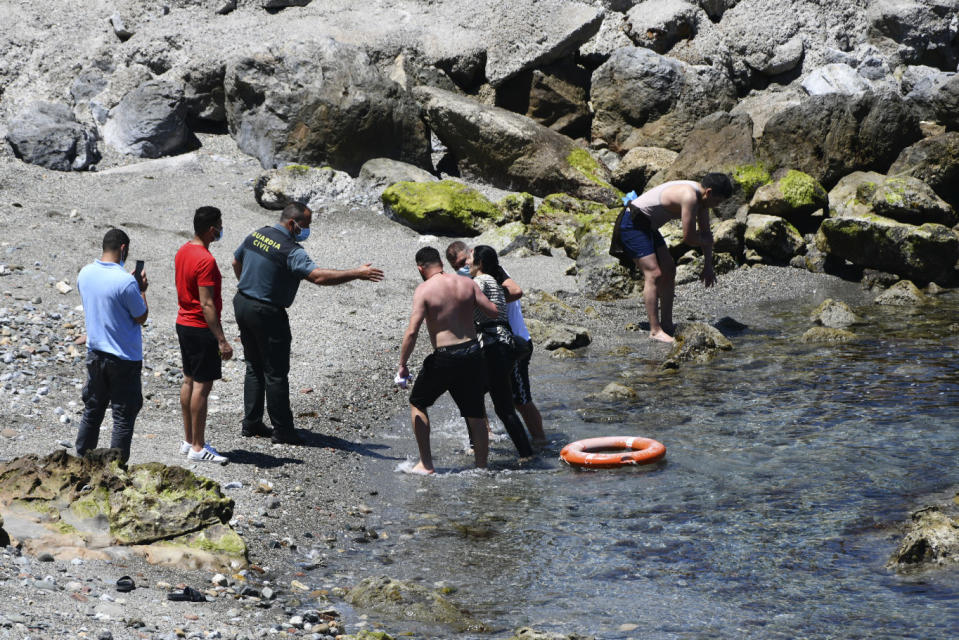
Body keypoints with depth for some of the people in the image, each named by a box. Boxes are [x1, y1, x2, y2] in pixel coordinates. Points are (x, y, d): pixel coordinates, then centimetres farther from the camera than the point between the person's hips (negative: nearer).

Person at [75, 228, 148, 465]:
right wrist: (142, 290, 2)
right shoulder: (126, 282, -22)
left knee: (92, 411, 19)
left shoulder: (85, 274, -1)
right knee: (123, 418, 4)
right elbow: (141, 317, -12)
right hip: (124, 359, -6)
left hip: (95, 354, 6)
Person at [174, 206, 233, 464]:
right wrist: (222, 340, -23)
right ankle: (198, 447, 0)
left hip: (183, 323, 10)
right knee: (202, 385, -4)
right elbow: (207, 305, -24)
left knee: (189, 381, 15)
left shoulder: (183, 251, 7)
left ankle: (188, 440, 22)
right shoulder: (205, 260, -22)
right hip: (201, 328, -10)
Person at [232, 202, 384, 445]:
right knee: (275, 373, 0)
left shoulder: (256, 235, 5)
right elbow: (318, 276, -33)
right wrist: (357, 274, -31)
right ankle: (282, 430, 5)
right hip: (267, 314, -8)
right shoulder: (290, 250, -21)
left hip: (242, 304, 8)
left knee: (254, 367, 18)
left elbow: (236, 262, 21)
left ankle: (251, 423, 22)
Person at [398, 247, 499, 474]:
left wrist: (403, 364, -8)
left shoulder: (424, 290, -9)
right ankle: (482, 467, 17)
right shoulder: (466, 284, 4)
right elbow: (493, 312, 4)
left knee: (417, 403, 16)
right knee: (476, 415, 13)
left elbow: (412, 331, -16)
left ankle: (426, 464, 13)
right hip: (472, 353, 4)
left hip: (445, 357, -4)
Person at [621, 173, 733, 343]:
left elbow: (705, 232, 14)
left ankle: (667, 325, 13)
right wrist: (707, 242, -2)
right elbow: (688, 238, -23)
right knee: (654, 274, -18)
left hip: (648, 226, 11)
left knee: (669, 270, 10)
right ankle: (655, 330, -19)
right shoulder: (689, 197, -27)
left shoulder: (700, 196, 5)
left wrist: (708, 266, 13)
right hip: (633, 225, -11)